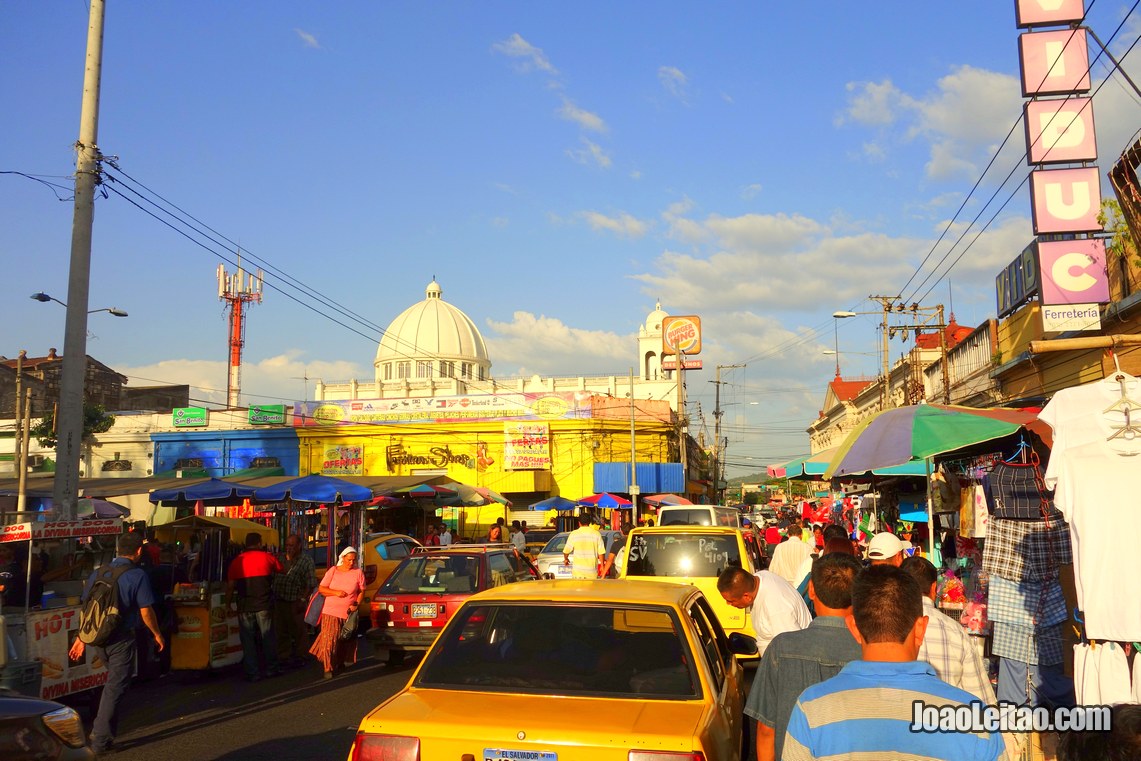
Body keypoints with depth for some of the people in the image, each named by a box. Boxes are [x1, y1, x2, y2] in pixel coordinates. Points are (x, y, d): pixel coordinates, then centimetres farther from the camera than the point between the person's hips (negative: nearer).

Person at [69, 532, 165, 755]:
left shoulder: (98, 573, 7)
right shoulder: (137, 575, -10)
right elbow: (146, 611, -10)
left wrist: (82, 638, 19)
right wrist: (157, 634, 4)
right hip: (121, 640, -6)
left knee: (113, 680, 25)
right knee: (115, 688, 3)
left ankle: (102, 728, 24)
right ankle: (101, 740, 6)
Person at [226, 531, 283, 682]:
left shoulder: (237, 561, 2)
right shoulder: (266, 557, 0)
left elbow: (230, 586, 0)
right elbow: (282, 569, 15)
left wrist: (228, 604, 10)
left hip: (245, 607, 1)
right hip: (264, 605, -1)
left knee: (248, 640, 7)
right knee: (268, 637, 11)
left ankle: (252, 672, 8)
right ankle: (271, 668, 17)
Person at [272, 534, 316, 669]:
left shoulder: (306, 561, -4)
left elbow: (310, 584, -6)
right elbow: (272, 578, 16)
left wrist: (303, 600, -14)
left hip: (295, 603, -5)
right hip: (279, 601, 5)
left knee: (298, 631, 3)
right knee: (281, 631, 12)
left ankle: (299, 657, 14)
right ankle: (283, 657, 23)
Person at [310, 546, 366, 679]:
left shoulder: (358, 573, 2)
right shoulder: (333, 571, 1)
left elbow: (362, 591, 6)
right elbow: (321, 589, 1)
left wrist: (357, 604, -10)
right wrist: (336, 592, -14)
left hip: (348, 613, 1)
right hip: (331, 612, -1)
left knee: (346, 642, 8)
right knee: (329, 640, -7)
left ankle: (340, 665, 25)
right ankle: (328, 668, 0)